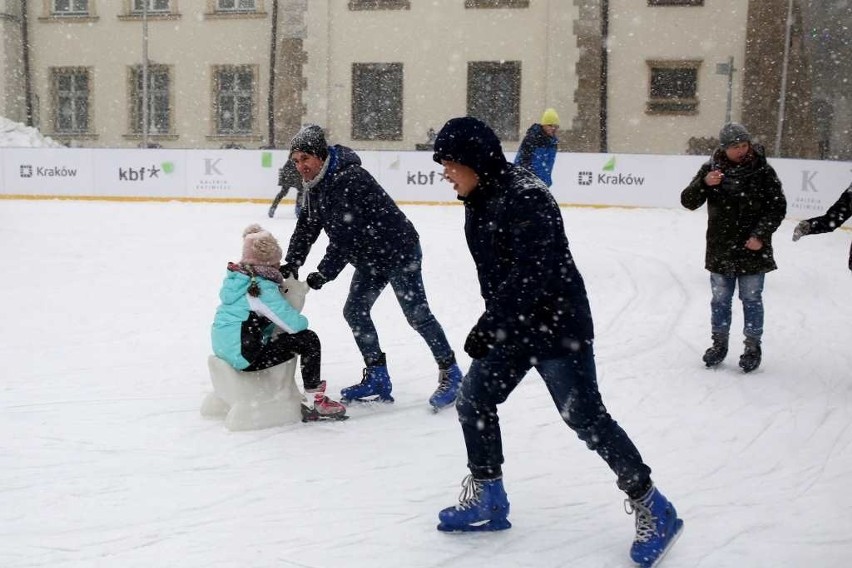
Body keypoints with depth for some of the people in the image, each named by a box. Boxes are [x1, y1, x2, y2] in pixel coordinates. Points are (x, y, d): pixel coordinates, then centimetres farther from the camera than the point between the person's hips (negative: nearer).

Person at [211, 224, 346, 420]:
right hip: (245, 358, -10)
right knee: (308, 340, -5)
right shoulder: (263, 287, -17)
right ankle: (314, 402, 2)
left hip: (223, 349, 10)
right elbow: (295, 324, -16)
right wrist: (303, 321, 7)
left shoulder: (236, 277, 9)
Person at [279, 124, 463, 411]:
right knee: (355, 311, 7)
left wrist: (322, 274, -28)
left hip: (399, 250, -10)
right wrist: (290, 265, -9)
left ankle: (450, 373, 9)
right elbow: (307, 226, 3)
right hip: (370, 258, 10)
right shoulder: (316, 184, 3)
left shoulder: (349, 180, -27)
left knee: (417, 314, -5)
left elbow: (344, 237, -31)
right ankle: (377, 378, 17)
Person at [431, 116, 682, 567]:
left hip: (557, 324, -9)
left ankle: (651, 509, 10)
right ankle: (486, 500, 28)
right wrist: (494, 322, 16)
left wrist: (489, 325, -27)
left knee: (585, 418, -5)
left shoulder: (526, 197, -24)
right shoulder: (478, 199, 5)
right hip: (513, 325, 9)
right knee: (473, 402, 12)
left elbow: (532, 275, -29)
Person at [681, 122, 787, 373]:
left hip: (753, 249, -2)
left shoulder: (762, 171, -6)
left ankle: (753, 347, 20)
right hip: (720, 250, 2)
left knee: (751, 299, 7)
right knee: (720, 300, 12)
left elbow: (778, 207, -3)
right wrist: (704, 183, -22)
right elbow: (689, 202, -4)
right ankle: (719, 343, 28)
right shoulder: (710, 168, -2)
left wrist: (761, 234, -14)